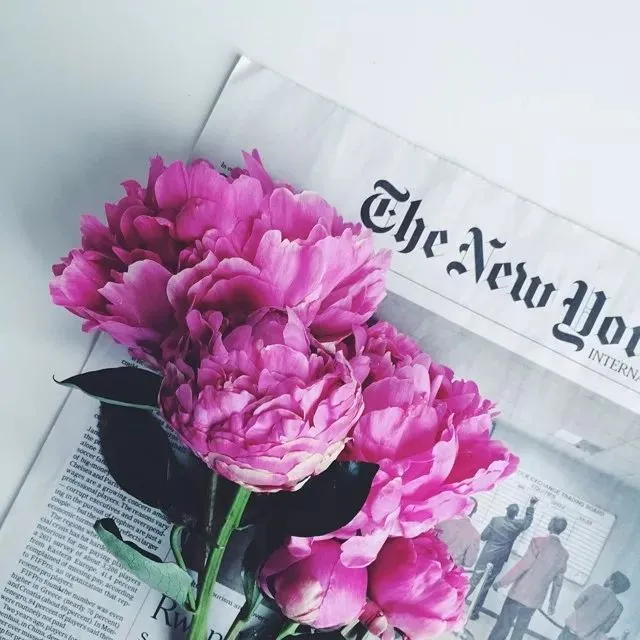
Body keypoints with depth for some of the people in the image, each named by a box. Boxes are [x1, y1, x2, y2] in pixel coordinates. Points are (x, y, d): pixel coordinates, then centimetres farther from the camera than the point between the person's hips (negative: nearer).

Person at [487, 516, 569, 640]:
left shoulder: (540, 542, -14)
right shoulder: (564, 554, 3)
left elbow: (522, 565, -17)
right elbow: (558, 582, 11)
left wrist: (502, 582, -11)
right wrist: (552, 603, 23)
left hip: (520, 594, -5)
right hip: (535, 600, 5)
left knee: (502, 628, 5)